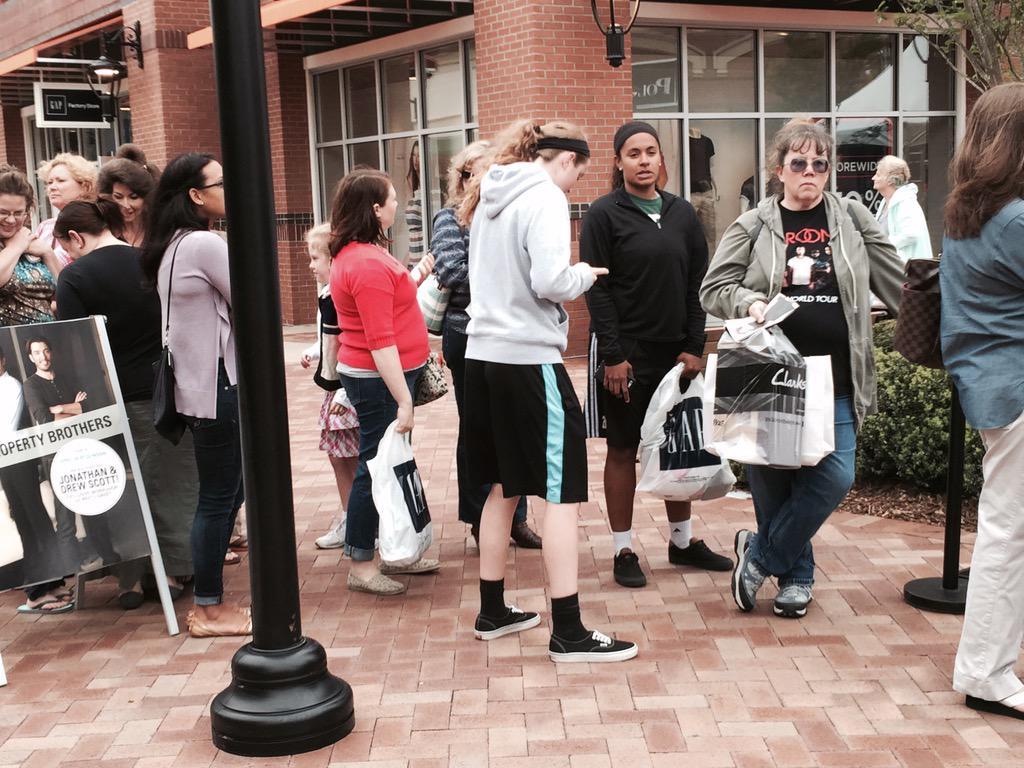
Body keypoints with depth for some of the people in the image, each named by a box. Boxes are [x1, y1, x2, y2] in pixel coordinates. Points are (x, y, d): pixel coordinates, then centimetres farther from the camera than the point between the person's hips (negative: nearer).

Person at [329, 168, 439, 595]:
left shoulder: (355, 254, 11)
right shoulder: (369, 264, -21)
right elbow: (380, 341, -25)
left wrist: (413, 279, 27)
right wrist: (403, 401, -25)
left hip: (377, 375, 10)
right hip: (380, 379, -10)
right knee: (376, 467, -2)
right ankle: (361, 566, 7)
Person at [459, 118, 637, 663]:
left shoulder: (490, 198, 15)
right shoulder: (545, 198, -11)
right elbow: (550, 282, -21)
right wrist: (585, 274, -2)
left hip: (484, 354, 9)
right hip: (530, 360, -9)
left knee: (504, 486, 17)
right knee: (563, 492, -3)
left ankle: (492, 612, 25)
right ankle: (568, 633, 0)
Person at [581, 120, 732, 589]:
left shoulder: (681, 213, 8)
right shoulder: (604, 214, -5)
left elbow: (697, 284, 8)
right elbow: (596, 288, -10)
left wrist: (694, 347, 0)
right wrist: (612, 355, -15)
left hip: (674, 352, 5)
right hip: (625, 353, -4)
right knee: (622, 450, 4)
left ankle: (683, 541, 27)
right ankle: (623, 551, 14)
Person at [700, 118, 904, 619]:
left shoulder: (852, 220, 9)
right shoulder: (753, 226, 4)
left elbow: (897, 284, 11)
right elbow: (712, 289, 4)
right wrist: (749, 301, -15)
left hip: (835, 380, 1)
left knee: (835, 477, -9)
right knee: (772, 479, 4)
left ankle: (760, 555, 10)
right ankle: (795, 575, 23)